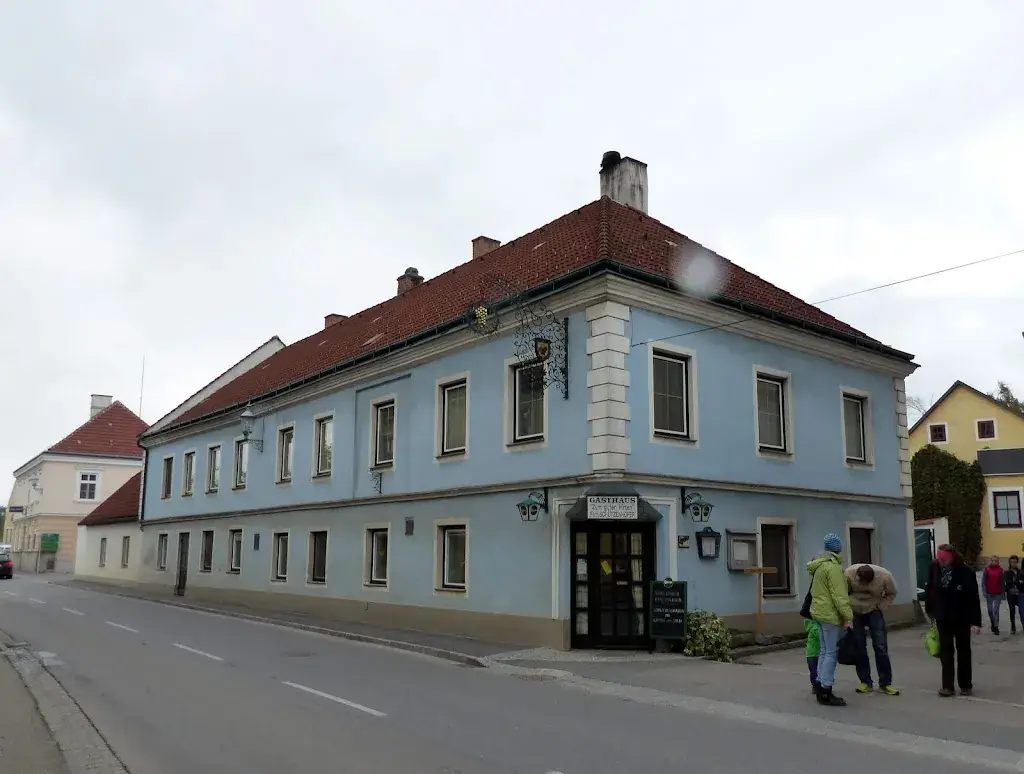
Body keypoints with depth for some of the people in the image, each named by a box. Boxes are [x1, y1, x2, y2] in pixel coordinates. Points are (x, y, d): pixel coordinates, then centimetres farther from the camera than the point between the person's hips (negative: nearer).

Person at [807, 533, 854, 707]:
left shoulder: (819, 565, 15)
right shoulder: (833, 566, -16)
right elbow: (839, 595, -21)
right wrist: (848, 617, -21)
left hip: (819, 612, 10)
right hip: (831, 614, -10)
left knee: (825, 651, 14)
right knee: (832, 653, -6)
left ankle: (821, 688, 18)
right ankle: (826, 693, -5)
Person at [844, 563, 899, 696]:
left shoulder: (885, 576, -24)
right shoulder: (849, 574, -27)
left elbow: (891, 594, -3)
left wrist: (881, 607, -11)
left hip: (874, 611, 0)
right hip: (854, 611, 0)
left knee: (881, 646, -6)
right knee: (859, 647, 1)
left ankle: (885, 683, 3)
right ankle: (865, 682, 11)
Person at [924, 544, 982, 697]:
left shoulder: (965, 572, -20)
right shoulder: (934, 568, -11)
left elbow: (973, 597, -18)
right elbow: (929, 589, 1)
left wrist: (976, 621, -18)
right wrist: (930, 610, 6)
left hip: (962, 618, -2)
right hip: (943, 618, 2)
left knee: (963, 651, 12)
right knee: (945, 651, 4)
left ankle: (966, 685, 24)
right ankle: (947, 686, 8)